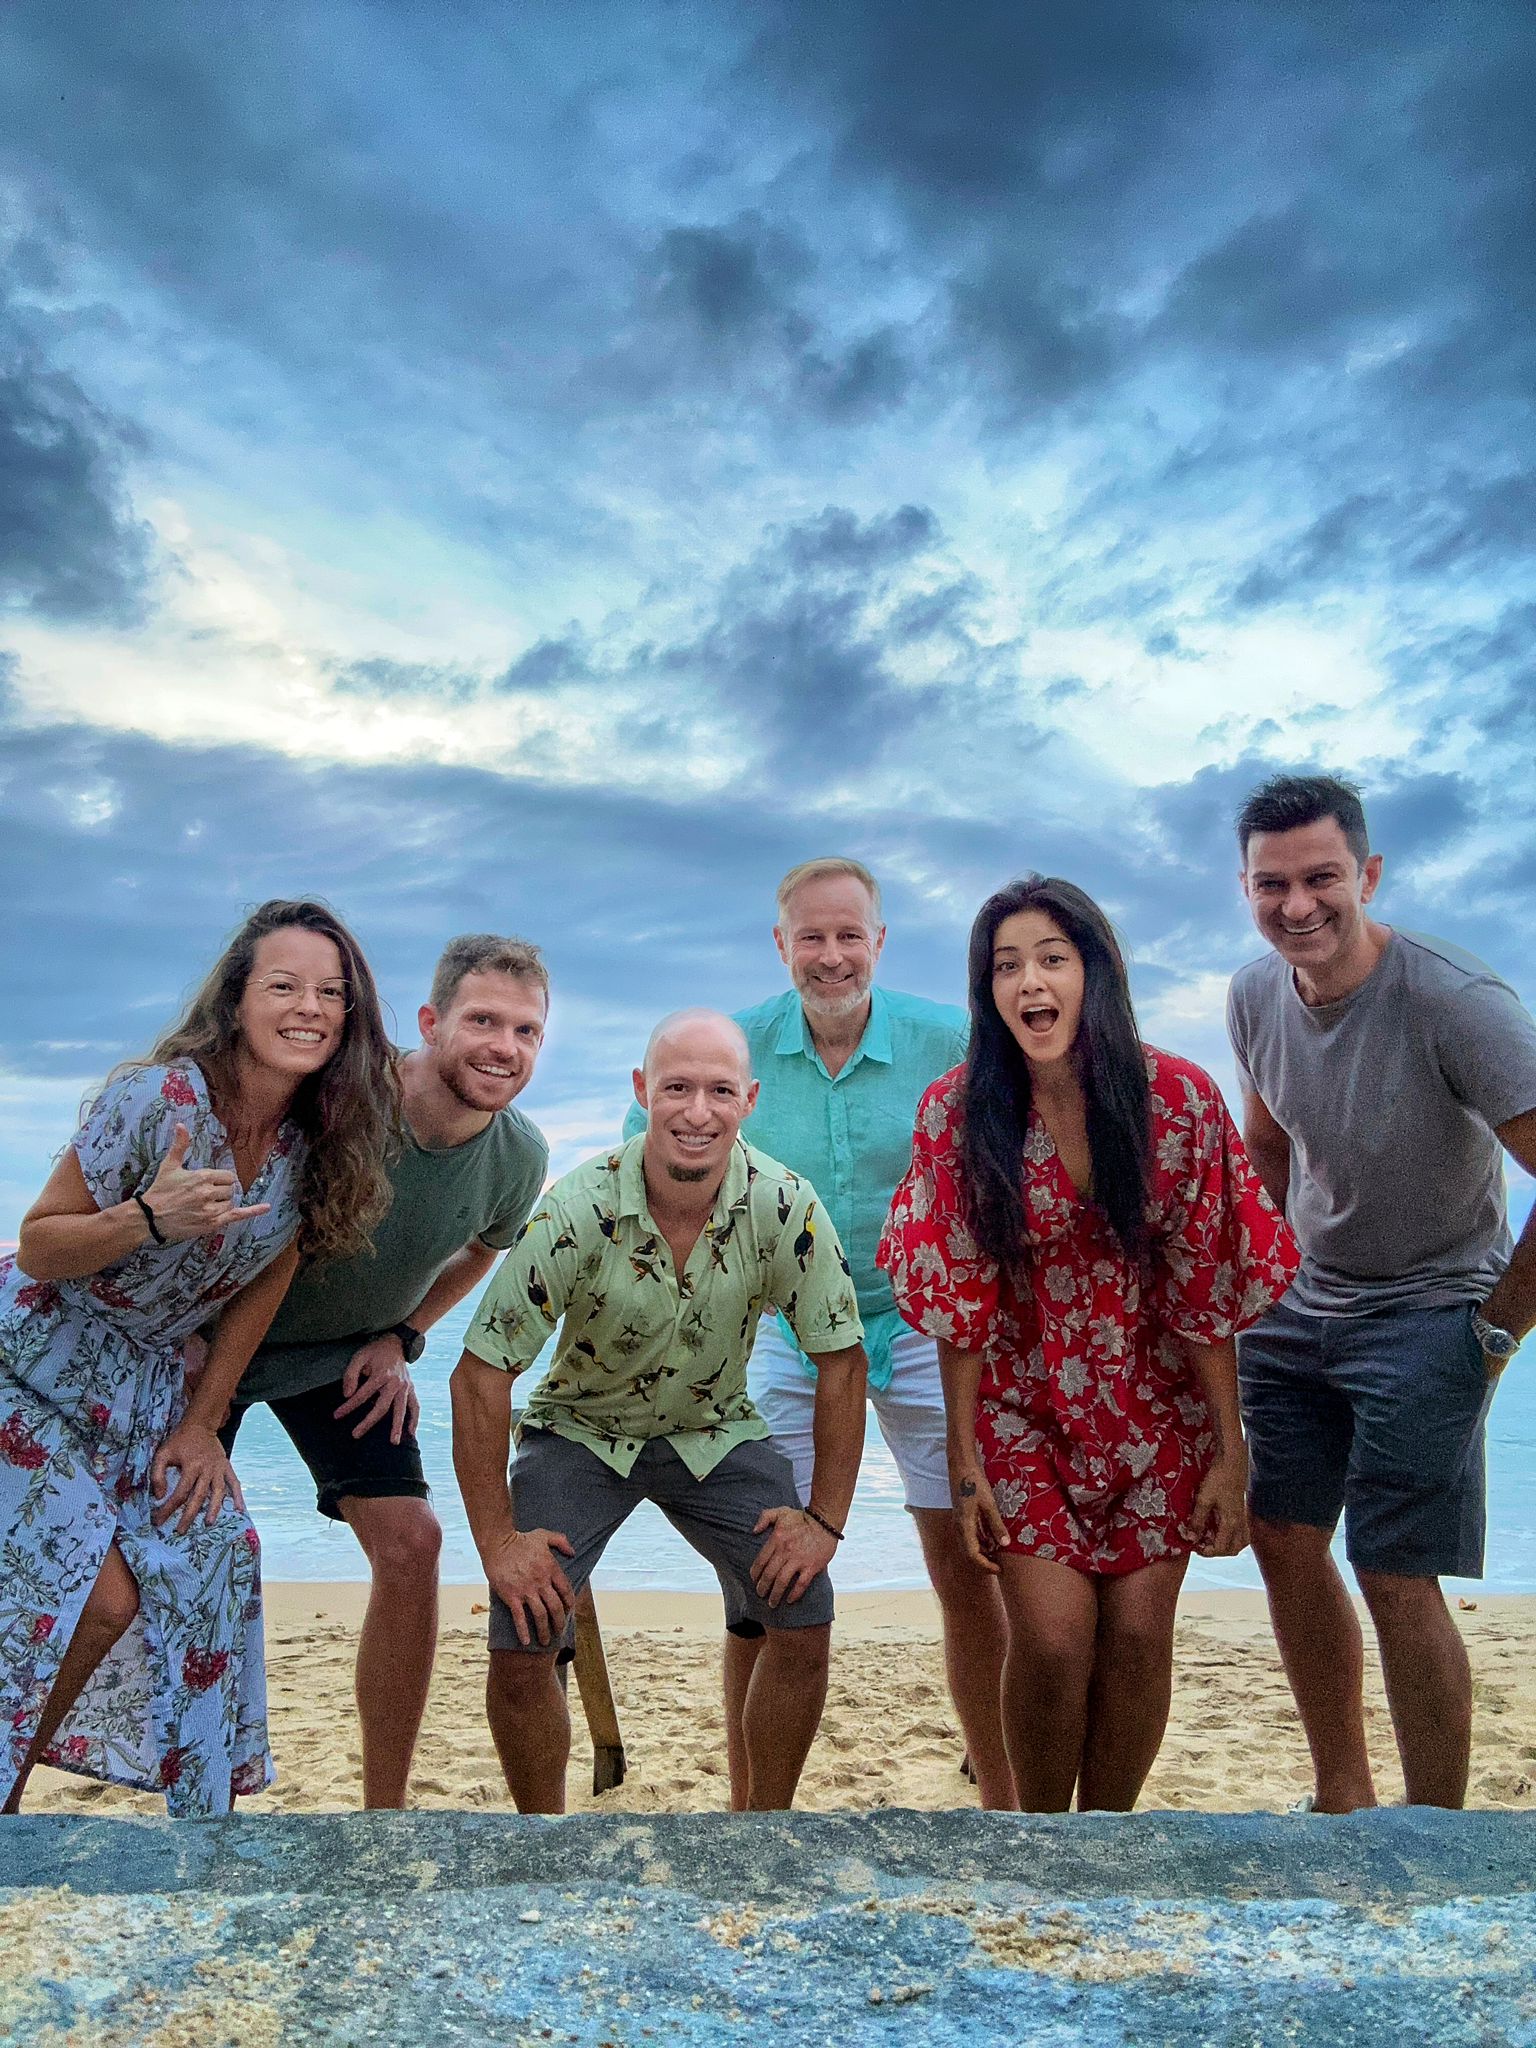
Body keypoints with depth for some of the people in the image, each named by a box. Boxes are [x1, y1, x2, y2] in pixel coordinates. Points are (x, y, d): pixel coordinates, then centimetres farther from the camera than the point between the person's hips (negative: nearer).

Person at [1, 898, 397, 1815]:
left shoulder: (325, 1135, -10)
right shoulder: (160, 1098, -28)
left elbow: (269, 1275, 0)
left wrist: (201, 1423, 1)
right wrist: (148, 1219, -38)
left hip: (150, 1378, 6)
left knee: (213, 1554, -1)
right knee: (97, 1594, -9)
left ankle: (200, 1805, 20)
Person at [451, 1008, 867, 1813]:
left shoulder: (786, 1206, -22)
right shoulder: (578, 1210, -27)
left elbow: (840, 1359, -11)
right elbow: (482, 1371, -20)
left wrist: (824, 1517, -11)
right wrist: (497, 1539, -19)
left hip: (716, 1433, 2)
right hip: (582, 1431, -1)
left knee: (805, 1617, -12)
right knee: (520, 1647, -15)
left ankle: (765, 1821, 14)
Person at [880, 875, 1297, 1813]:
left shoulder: (1179, 1097, -14)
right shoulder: (956, 1112, -13)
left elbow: (1207, 1286, -9)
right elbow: (961, 1296, -8)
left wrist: (1229, 1453, -5)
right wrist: (964, 1460, -6)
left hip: (1157, 1409, 1)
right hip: (1023, 1407, 0)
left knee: (1138, 1636, 1)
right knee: (1052, 1639, -7)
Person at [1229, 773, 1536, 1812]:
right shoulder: (1255, 996, -3)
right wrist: (1271, 1279, 12)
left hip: (1427, 1312, -6)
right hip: (1299, 1307, 7)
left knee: (1396, 1578, -7)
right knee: (1285, 1540, 10)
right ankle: (1341, 1794, 29)